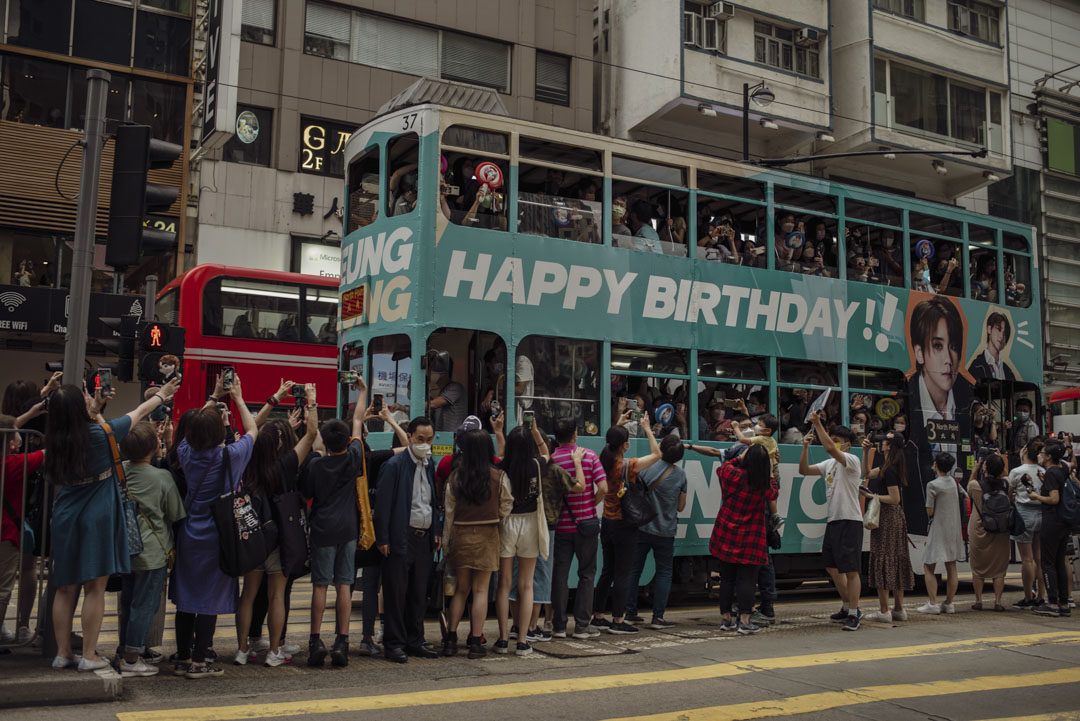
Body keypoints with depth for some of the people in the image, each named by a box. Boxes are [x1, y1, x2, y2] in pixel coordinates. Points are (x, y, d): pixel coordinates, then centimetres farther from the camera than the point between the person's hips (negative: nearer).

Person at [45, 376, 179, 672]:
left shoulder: (56, 440, -1)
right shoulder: (102, 434, -13)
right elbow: (138, 413, 2)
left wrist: (95, 408, 29)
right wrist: (161, 394, 18)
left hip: (65, 520, 5)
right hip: (96, 522, -5)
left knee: (65, 589, 11)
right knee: (94, 589, 2)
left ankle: (62, 653, 19)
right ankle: (89, 655, 6)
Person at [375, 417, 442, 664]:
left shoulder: (430, 465, 11)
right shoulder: (394, 465, -8)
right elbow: (383, 504, -10)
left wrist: (437, 531, 10)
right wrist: (382, 539, -14)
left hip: (424, 538, 6)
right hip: (401, 538, -6)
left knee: (419, 593, 12)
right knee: (396, 593, 1)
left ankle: (415, 641, 22)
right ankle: (394, 643, 10)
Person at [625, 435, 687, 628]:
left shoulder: (646, 467, -9)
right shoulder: (680, 474, -3)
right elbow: (681, 507, 3)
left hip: (642, 527, 0)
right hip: (666, 531, 0)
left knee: (634, 569, 10)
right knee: (664, 572, 9)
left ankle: (630, 613, 13)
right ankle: (657, 617, 4)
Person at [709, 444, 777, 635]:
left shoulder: (733, 474, -8)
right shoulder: (765, 485, -11)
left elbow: (721, 469, 16)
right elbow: (773, 495, 12)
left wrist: (739, 458, 19)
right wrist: (771, 474, 13)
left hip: (726, 536, 3)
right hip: (749, 539, -3)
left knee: (727, 578, 11)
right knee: (746, 579, 0)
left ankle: (726, 618, 19)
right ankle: (744, 621, -2)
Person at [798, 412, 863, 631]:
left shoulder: (852, 460, -10)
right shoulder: (829, 464, 14)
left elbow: (831, 448, -28)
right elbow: (804, 470, 11)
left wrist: (818, 424, -24)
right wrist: (806, 447, 0)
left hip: (850, 521, -9)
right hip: (833, 521, 9)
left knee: (851, 570, -6)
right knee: (832, 567, 17)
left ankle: (853, 615, 0)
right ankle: (848, 607, 30)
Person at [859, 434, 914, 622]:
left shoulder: (890, 470, -17)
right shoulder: (887, 467, 13)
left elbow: (894, 499, -20)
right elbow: (868, 473, 25)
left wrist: (872, 496, -13)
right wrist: (866, 452, 16)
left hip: (887, 517, -10)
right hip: (896, 517, 10)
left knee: (882, 561, -6)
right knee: (896, 562, 12)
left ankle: (884, 611, -4)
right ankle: (899, 609, 17)